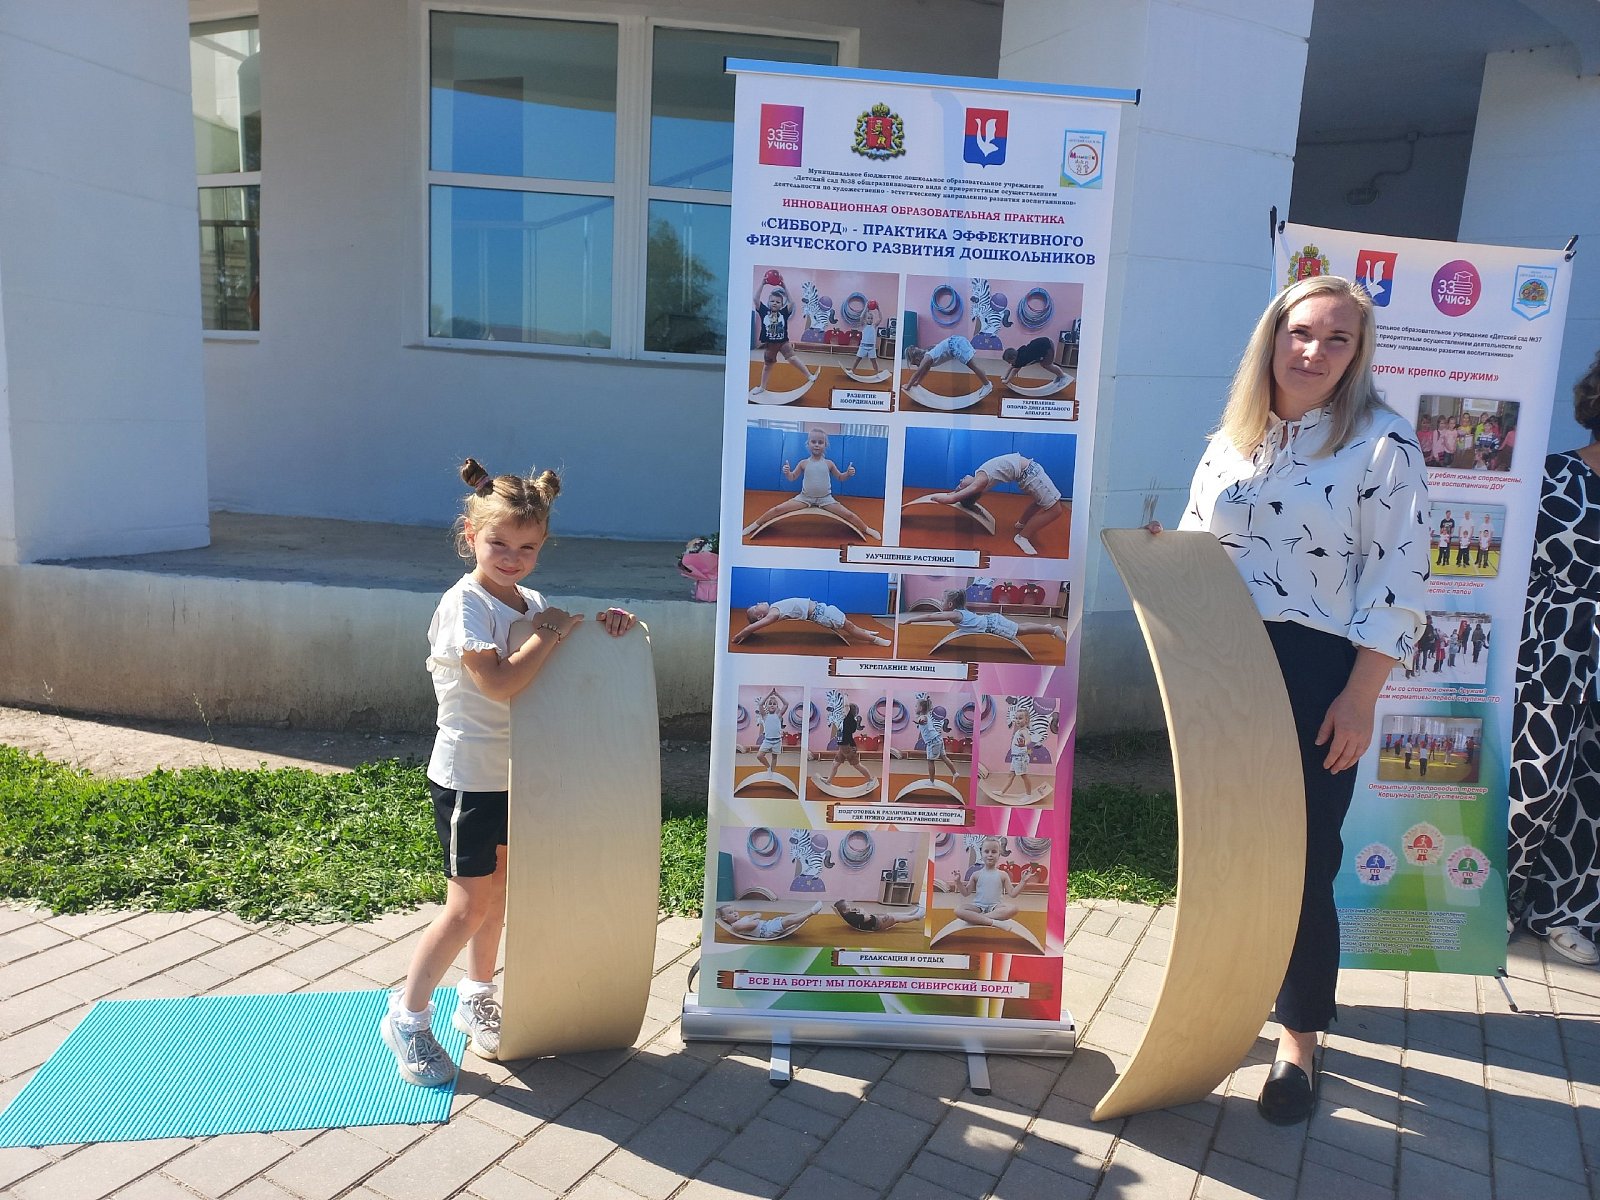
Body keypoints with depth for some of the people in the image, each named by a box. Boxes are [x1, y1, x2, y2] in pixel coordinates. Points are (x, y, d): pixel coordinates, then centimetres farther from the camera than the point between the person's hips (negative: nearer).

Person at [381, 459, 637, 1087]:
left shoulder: (532, 603, 5)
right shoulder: (464, 604, -19)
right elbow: (500, 682, -31)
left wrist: (606, 624, -5)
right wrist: (552, 634, -22)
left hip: (513, 774, 7)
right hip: (467, 776, -7)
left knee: (496, 892, 18)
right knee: (470, 905, -2)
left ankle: (477, 1000, 35)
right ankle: (407, 1017, 17)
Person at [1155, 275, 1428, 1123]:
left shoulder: (1382, 445, -6)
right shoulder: (1230, 439, 10)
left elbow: (1398, 584, -10)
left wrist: (1359, 700, -14)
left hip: (1317, 676, -5)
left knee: (1303, 862, 2)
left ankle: (1299, 1039, 21)